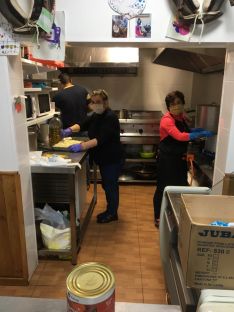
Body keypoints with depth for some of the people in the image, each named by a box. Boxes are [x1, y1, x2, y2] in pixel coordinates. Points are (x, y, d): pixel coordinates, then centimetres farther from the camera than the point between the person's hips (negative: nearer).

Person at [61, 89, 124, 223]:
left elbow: (101, 139, -31)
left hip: (112, 159, -9)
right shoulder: (96, 115, 9)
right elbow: (83, 125, 8)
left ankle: (112, 214, 21)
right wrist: (71, 129, -11)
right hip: (103, 158, 9)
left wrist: (82, 146, -39)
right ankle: (110, 210, 34)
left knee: (111, 186, 3)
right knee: (106, 185, 18)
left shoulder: (110, 117, -21)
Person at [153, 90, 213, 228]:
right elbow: (180, 136, -32)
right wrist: (201, 134, -27)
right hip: (167, 159, -8)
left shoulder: (182, 116, 6)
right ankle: (158, 218, 19)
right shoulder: (167, 120, -20)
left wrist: (194, 130, 5)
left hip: (180, 158, 9)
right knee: (163, 188, 3)